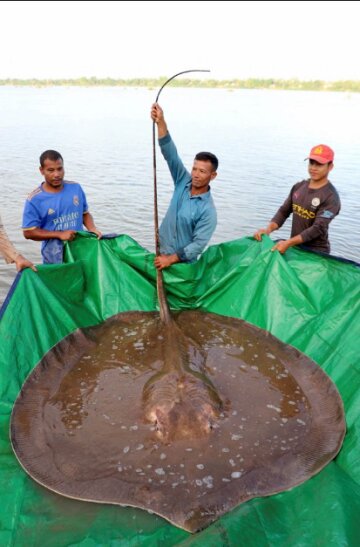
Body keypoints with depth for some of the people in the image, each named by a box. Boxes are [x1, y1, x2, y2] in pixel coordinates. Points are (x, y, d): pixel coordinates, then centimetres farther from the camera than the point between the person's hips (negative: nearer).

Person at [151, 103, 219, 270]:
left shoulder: (208, 210, -19)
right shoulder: (183, 182, -5)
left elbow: (198, 244, -20)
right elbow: (170, 154, -14)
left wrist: (171, 259, -21)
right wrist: (161, 122, -25)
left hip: (183, 262, -5)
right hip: (162, 252, 5)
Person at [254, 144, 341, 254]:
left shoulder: (331, 197, -16)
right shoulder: (298, 187, 4)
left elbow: (318, 229, -23)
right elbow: (284, 211, 5)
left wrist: (288, 243, -31)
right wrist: (269, 229, -15)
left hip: (316, 253, -6)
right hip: (294, 246, 6)